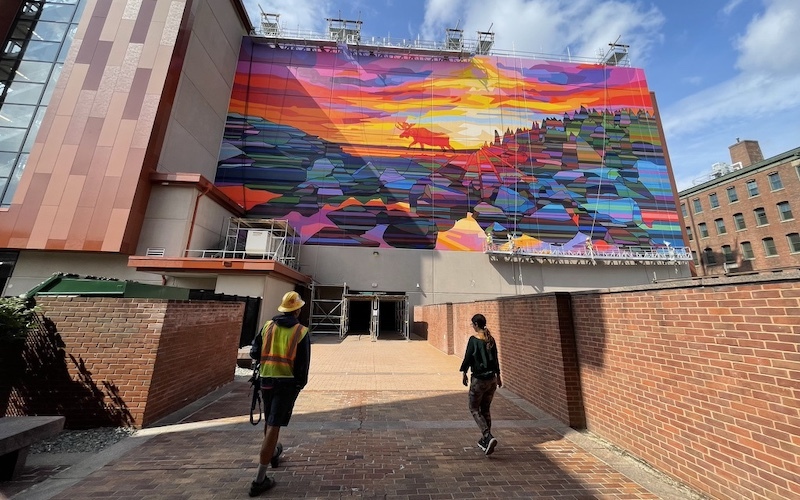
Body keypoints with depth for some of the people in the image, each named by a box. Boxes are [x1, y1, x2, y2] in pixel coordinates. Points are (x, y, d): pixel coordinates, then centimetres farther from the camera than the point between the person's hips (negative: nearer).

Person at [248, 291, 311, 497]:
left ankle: (273, 453, 49)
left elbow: (254, 353, 4)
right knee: (273, 426, 2)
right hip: (288, 382, -5)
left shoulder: (267, 326, 0)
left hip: (267, 379, 5)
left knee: (269, 421, 25)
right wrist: (301, 383, 7)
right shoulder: (301, 332, -10)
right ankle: (260, 479, 10)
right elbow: (303, 364, -9)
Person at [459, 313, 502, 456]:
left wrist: (464, 374, 3)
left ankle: (488, 437, -6)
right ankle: (484, 440, 29)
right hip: (492, 379, 6)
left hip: (479, 379, -6)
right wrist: (498, 376, 22)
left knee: (474, 409, 10)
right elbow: (495, 359, 11)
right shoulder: (491, 339, 2)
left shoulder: (473, 339, -16)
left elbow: (467, 358, -12)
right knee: (486, 409, 19)